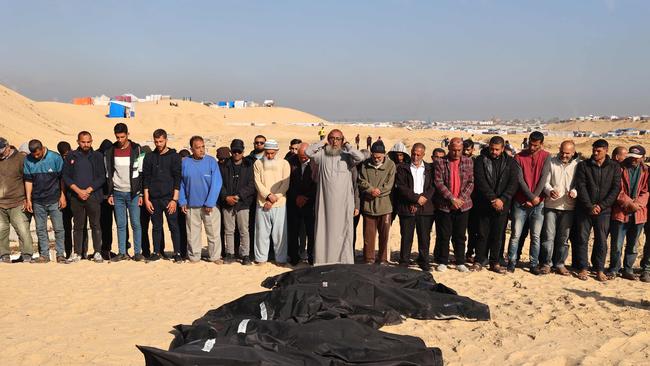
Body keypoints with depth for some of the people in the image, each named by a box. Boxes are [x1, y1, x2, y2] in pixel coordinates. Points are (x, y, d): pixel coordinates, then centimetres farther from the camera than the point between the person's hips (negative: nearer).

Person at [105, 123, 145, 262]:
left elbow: (141, 173, 0)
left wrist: (141, 193, -4)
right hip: (118, 193, 2)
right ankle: (122, 252, 10)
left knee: (136, 224, -2)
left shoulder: (137, 150, -1)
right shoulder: (110, 151, 7)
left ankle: (138, 252, 4)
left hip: (133, 193, -2)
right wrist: (110, 194, 5)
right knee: (121, 225, 5)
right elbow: (109, 174, 11)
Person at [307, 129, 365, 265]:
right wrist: (323, 143, 0)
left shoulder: (347, 157, 4)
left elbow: (361, 157, -14)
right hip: (325, 202, 1)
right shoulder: (322, 155, 6)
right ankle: (323, 262, 13)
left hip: (343, 203, -1)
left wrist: (347, 145, -3)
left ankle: (344, 262, 9)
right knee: (324, 231, 5)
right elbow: (308, 151, -9)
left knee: (343, 232, 3)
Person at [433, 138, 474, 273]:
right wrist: (452, 198, -15)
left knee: (460, 236, 9)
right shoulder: (440, 163, -2)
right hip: (444, 205, -2)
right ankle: (442, 262, 14)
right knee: (443, 236, 4)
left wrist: (462, 198, -9)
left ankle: (460, 262, 18)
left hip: (463, 205, 2)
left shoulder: (468, 162, 7)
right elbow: (438, 183, -9)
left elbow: (471, 182, 4)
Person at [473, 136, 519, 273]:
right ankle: (479, 261, 11)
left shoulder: (510, 162, 6)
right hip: (484, 204, -1)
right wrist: (492, 199, -16)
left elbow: (513, 183, -2)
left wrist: (502, 199, -14)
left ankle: (495, 262, 16)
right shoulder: (480, 161, -1)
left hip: (502, 205, 1)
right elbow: (481, 182, -9)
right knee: (483, 234, 2)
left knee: (498, 235, 6)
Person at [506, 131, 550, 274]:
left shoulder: (546, 157, 1)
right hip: (521, 203, 0)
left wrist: (535, 198, -12)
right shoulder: (519, 157, 1)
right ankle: (511, 263, 8)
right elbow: (520, 180, -5)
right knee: (516, 235, 0)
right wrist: (532, 197, -12)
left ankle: (534, 265, 12)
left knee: (536, 236, 4)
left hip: (538, 204, 0)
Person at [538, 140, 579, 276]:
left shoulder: (577, 165, 1)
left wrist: (575, 191, -18)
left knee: (563, 237, 8)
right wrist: (550, 191, -19)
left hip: (568, 207, 0)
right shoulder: (551, 162, 3)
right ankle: (546, 263, 11)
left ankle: (559, 264, 20)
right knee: (548, 236, 0)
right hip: (551, 205, 0)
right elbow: (544, 181, 1)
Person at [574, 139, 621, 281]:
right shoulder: (583, 165, 1)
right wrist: (590, 206, -14)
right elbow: (581, 187, -5)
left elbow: (616, 189, -2)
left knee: (602, 240, 4)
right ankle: (582, 268, 12)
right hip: (584, 209, 0)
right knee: (582, 239, 2)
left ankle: (599, 269, 14)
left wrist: (601, 206, -12)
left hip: (604, 210, 0)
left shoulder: (614, 167, 3)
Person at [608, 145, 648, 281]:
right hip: (620, 212, -3)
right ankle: (614, 269, 12)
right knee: (616, 245, -1)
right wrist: (629, 203, -16)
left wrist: (638, 204, -13)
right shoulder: (620, 169, -2)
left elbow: (646, 191, 3)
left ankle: (628, 270, 23)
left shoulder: (645, 171, 8)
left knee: (632, 245, 12)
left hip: (638, 214, 3)